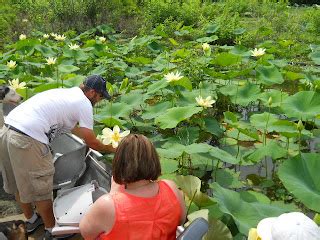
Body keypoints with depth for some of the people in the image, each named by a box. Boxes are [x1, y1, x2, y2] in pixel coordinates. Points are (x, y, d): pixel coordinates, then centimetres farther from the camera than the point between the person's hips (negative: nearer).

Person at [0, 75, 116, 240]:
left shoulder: (65, 93, 22)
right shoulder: (84, 103, -3)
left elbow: (72, 127, 37)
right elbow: (91, 143, 1)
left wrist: (98, 141, 44)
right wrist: (112, 149, 19)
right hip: (28, 141, -9)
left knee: (19, 184, 24)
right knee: (40, 189, 9)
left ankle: (31, 220, 45)